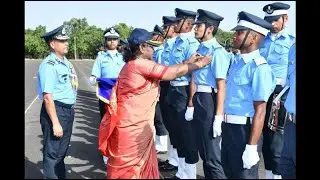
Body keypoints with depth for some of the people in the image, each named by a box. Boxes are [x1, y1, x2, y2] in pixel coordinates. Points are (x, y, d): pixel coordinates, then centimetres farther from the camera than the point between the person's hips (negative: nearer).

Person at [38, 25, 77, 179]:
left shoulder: (65, 61, 8)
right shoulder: (49, 65, -19)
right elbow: (47, 97, -24)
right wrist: (55, 123, -25)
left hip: (68, 111, 9)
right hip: (55, 111, -9)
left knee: (62, 151, 24)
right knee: (52, 153, 5)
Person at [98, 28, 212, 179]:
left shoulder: (133, 64, 13)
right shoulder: (140, 64, -18)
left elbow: (167, 71, 14)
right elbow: (173, 73, -13)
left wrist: (188, 62, 13)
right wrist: (199, 64, -1)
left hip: (134, 125, 9)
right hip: (131, 127, -9)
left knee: (142, 164, 18)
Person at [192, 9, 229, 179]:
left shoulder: (217, 51, -15)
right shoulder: (200, 48, 10)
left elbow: (221, 86, -19)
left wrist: (218, 116, -21)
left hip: (210, 101, -9)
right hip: (199, 99, 9)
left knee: (212, 154, 1)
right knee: (204, 151, 21)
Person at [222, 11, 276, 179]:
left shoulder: (259, 67, -20)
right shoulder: (237, 61, 7)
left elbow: (260, 111, -22)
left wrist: (252, 147, -23)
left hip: (244, 130, -8)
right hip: (228, 128, 8)